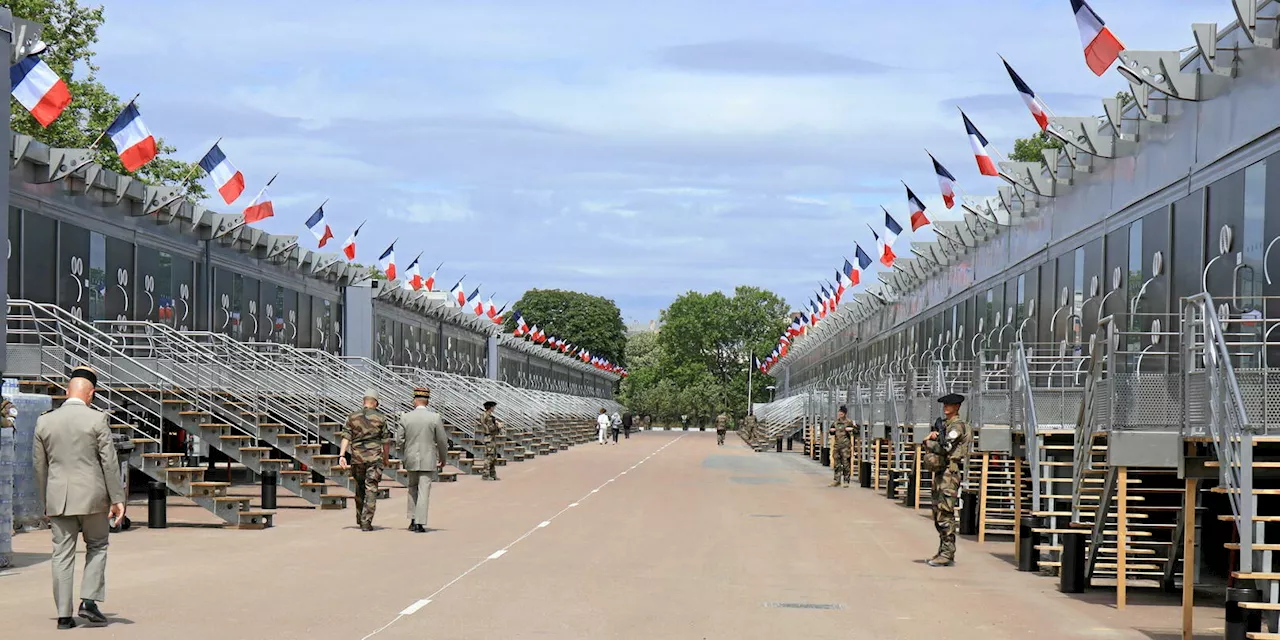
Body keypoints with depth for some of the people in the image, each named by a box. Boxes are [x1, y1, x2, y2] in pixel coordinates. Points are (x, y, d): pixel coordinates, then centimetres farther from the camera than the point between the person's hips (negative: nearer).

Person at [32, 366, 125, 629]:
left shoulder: (44, 422, 3)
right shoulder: (97, 420, -7)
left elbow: (40, 466, 8)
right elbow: (110, 463, -8)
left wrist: (46, 501, 18)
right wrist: (117, 499, -4)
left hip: (58, 498, 3)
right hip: (92, 496, -2)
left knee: (62, 554, 6)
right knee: (97, 547, 14)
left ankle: (64, 614, 5)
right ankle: (88, 601, 1)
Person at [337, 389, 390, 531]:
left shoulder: (352, 417, 4)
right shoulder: (380, 418, 0)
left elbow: (346, 437, -5)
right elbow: (386, 441, 4)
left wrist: (341, 455, -9)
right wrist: (386, 458, 18)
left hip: (357, 457, 3)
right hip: (375, 457, -3)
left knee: (359, 489, 18)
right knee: (371, 490, -3)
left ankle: (360, 519, 30)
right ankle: (366, 522, -11)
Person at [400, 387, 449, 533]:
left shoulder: (405, 418, -3)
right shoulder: (435, 418, -8)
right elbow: (442, 441, -3)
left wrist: (403, 457, 19)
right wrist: (443, 458, 12)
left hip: (411, 459, 2)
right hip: (428, 460, -2)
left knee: (413, 488, 21)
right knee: (424, 491, 0)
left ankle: (413, 519, 18)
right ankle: (420, 524, -3)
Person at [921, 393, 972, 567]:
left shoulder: (958, 426, -10)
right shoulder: (944, 424, 19)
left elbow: (945, 447, -20)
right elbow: (937, 445, 19)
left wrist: (927, 443, -4)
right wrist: (933, 436, -3)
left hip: (949, 473, -10)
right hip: (940, 472, 10)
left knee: (945, 514, -11)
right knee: (938, 513, 12)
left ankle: (948, 554, -11)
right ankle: (943, 552, 17)